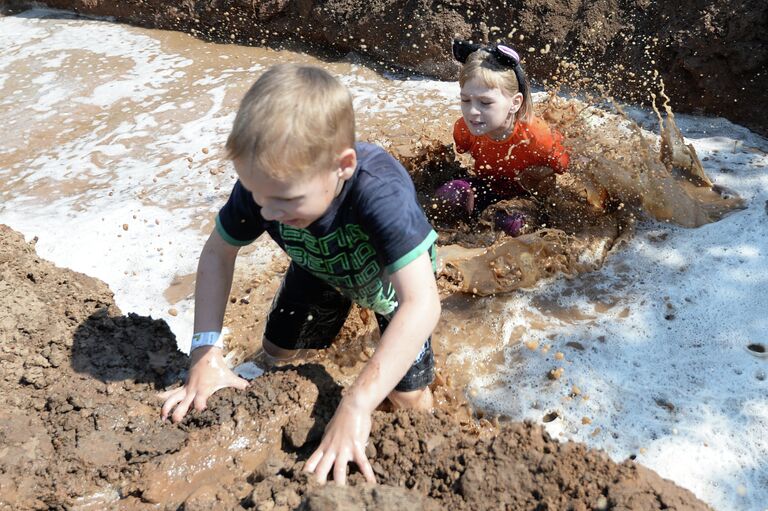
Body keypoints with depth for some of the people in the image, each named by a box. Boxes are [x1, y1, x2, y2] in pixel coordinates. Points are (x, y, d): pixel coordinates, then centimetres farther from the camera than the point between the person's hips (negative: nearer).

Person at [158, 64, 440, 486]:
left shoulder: (380, 191, -49)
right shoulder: (263, 183, -35)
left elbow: (422, 304, -55)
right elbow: (217, 253, -18)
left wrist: (356, 406, -62)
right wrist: (205, 350, -30)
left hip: (394, 272, -3)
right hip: (322, 267, 4)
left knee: (407, 396, -7)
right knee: (276, 352, 15)